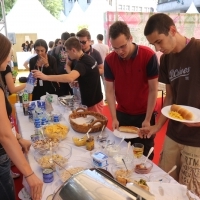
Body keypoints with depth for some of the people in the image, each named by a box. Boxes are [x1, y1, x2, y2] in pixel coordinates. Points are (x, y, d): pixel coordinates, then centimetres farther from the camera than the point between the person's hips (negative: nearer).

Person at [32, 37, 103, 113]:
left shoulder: (82, 63, -27)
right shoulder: (87, 58, 4)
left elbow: (69, 78, -46)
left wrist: (46, 77, -46)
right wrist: (78, 82, 8)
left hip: (93, 102, -9)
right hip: (94, 99, 9)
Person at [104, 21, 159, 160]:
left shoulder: (148, 56, -17)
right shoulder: (109, 60, -9)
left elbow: (153, 90, -13)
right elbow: (109, 90, -7)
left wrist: (148, 119, -12)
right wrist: (114, 118, -12)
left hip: (144, 114, -2)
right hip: (122, 114, 2)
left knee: (144, 155, 12)